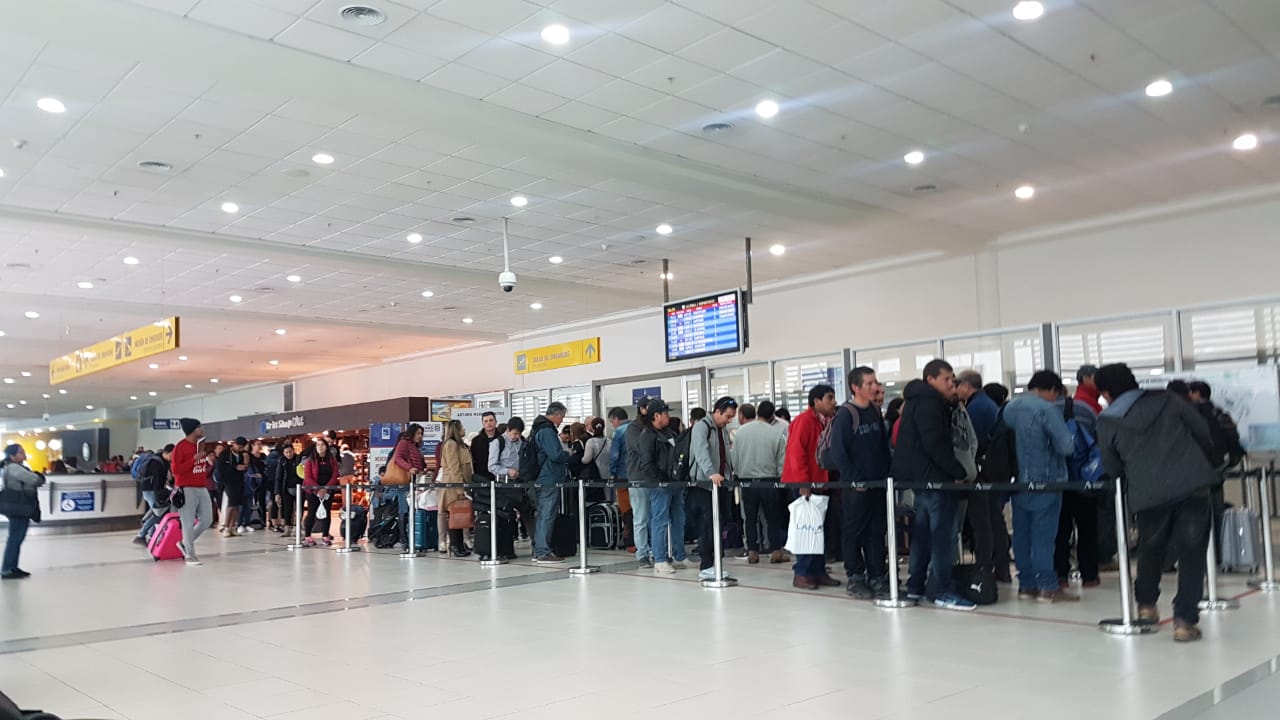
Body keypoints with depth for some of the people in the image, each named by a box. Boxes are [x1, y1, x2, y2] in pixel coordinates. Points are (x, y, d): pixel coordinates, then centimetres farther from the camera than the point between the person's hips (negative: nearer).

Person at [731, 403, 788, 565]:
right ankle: (776, 551, 8)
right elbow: (782, 461, -4)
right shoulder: (776, 433, -6)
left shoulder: (740, 432, -4)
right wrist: (781, 478, 10)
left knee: (750, 518, 11)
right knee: (773, 518, 9)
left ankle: (752, 552, 12)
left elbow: (734, 459, -1)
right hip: (769, 481, -1)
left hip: (747, 481, 1)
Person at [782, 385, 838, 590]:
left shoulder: (826, 423, 12)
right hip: (803, 484, -8)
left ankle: (818, 572, 16)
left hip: (818, 482, 8)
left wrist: (826, 480, 5)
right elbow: (795, 451, -19)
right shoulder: (804, 420, -13)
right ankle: (801, 573, 2)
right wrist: (803, 482, -20)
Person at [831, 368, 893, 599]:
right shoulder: (845, 414, -11)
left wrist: (890, 472, 7)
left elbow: (884, 445, 16)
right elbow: (838, 452, -14)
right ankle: (855, 578, 12)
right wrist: (854, 479, -15)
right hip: (856, 485, -6)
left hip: (879, 483, 7)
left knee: (877, 531, 10)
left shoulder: (875, 412, 10)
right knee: (854, 532, 3)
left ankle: (877, 577, 18)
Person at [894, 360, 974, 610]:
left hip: (920, 477, 11)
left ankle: (916, 586, 20)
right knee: (942, 534, -7)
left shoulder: (917, 401, 19)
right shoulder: (929, 403, -14)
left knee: (922, 533, 15)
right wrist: (959, 472, -16)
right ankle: (943, 591, -5)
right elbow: (935, 445, -21)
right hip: (934, 477, -11)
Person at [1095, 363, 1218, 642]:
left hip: (1148, 493, 0)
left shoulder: (1106, 422, 4)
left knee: (1150, 549, 23)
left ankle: (1146, 604, 36)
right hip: (1192, 485, 0)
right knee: (1191, 553, 6)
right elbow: (1203, 433, 12)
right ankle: (1185, 620, 0)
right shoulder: (1167, 400, 9)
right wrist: (1204, 466, 29)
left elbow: (1112, 468, 10)